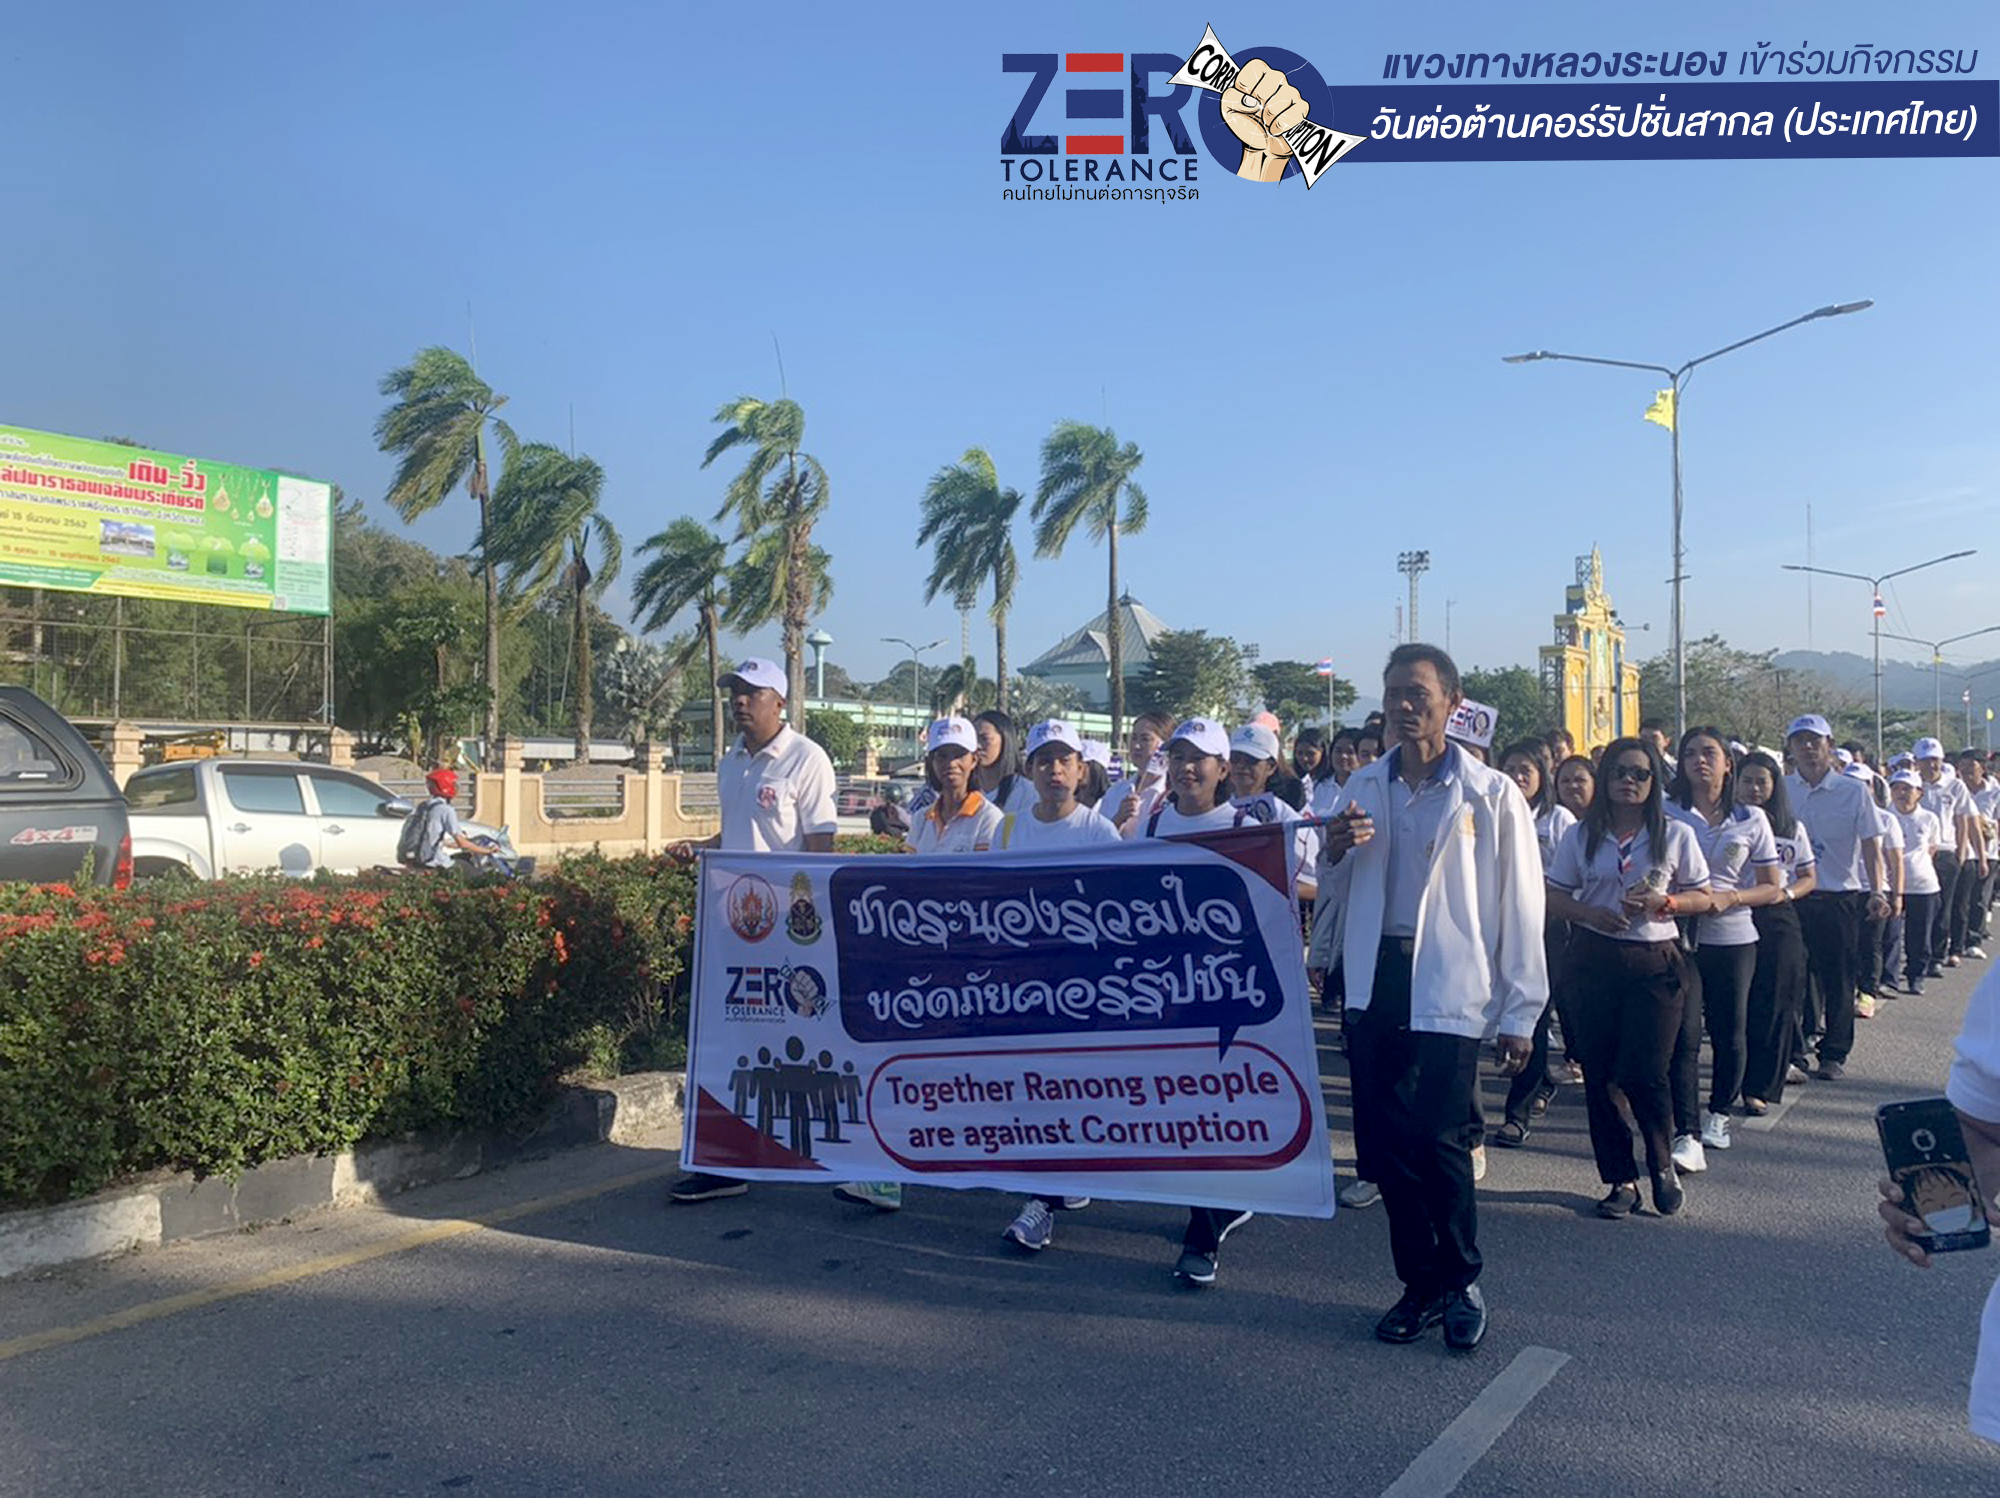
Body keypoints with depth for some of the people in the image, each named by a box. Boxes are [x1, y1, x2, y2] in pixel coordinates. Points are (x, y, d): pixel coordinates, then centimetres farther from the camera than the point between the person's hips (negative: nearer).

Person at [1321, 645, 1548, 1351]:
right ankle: (1420, 1283, 24)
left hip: (1449, 989, -4)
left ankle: (1461, 1283, 18)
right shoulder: (1363, 788, 9)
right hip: (1375, 982, 5)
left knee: (1439, 1143, -5)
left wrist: (1520, 1013, -5)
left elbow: (1520, 908, -2)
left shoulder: (1491, 795, -3)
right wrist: (1336, 853, -5)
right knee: (1381, 1142, 7)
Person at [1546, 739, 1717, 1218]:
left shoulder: (1675, 834, 4)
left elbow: (1703, 898, 6)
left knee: (1644, 1074, -7)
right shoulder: (1582, 835, 7)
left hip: (1654, 963, -2)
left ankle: (1662, 1164, 21)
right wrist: (1590, 913, -13)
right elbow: (1556, 896, 6)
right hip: (1594, 960, 2)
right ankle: (1621, 1180, 15)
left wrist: (1665, 902, -13)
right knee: (1599, 1075, 2)